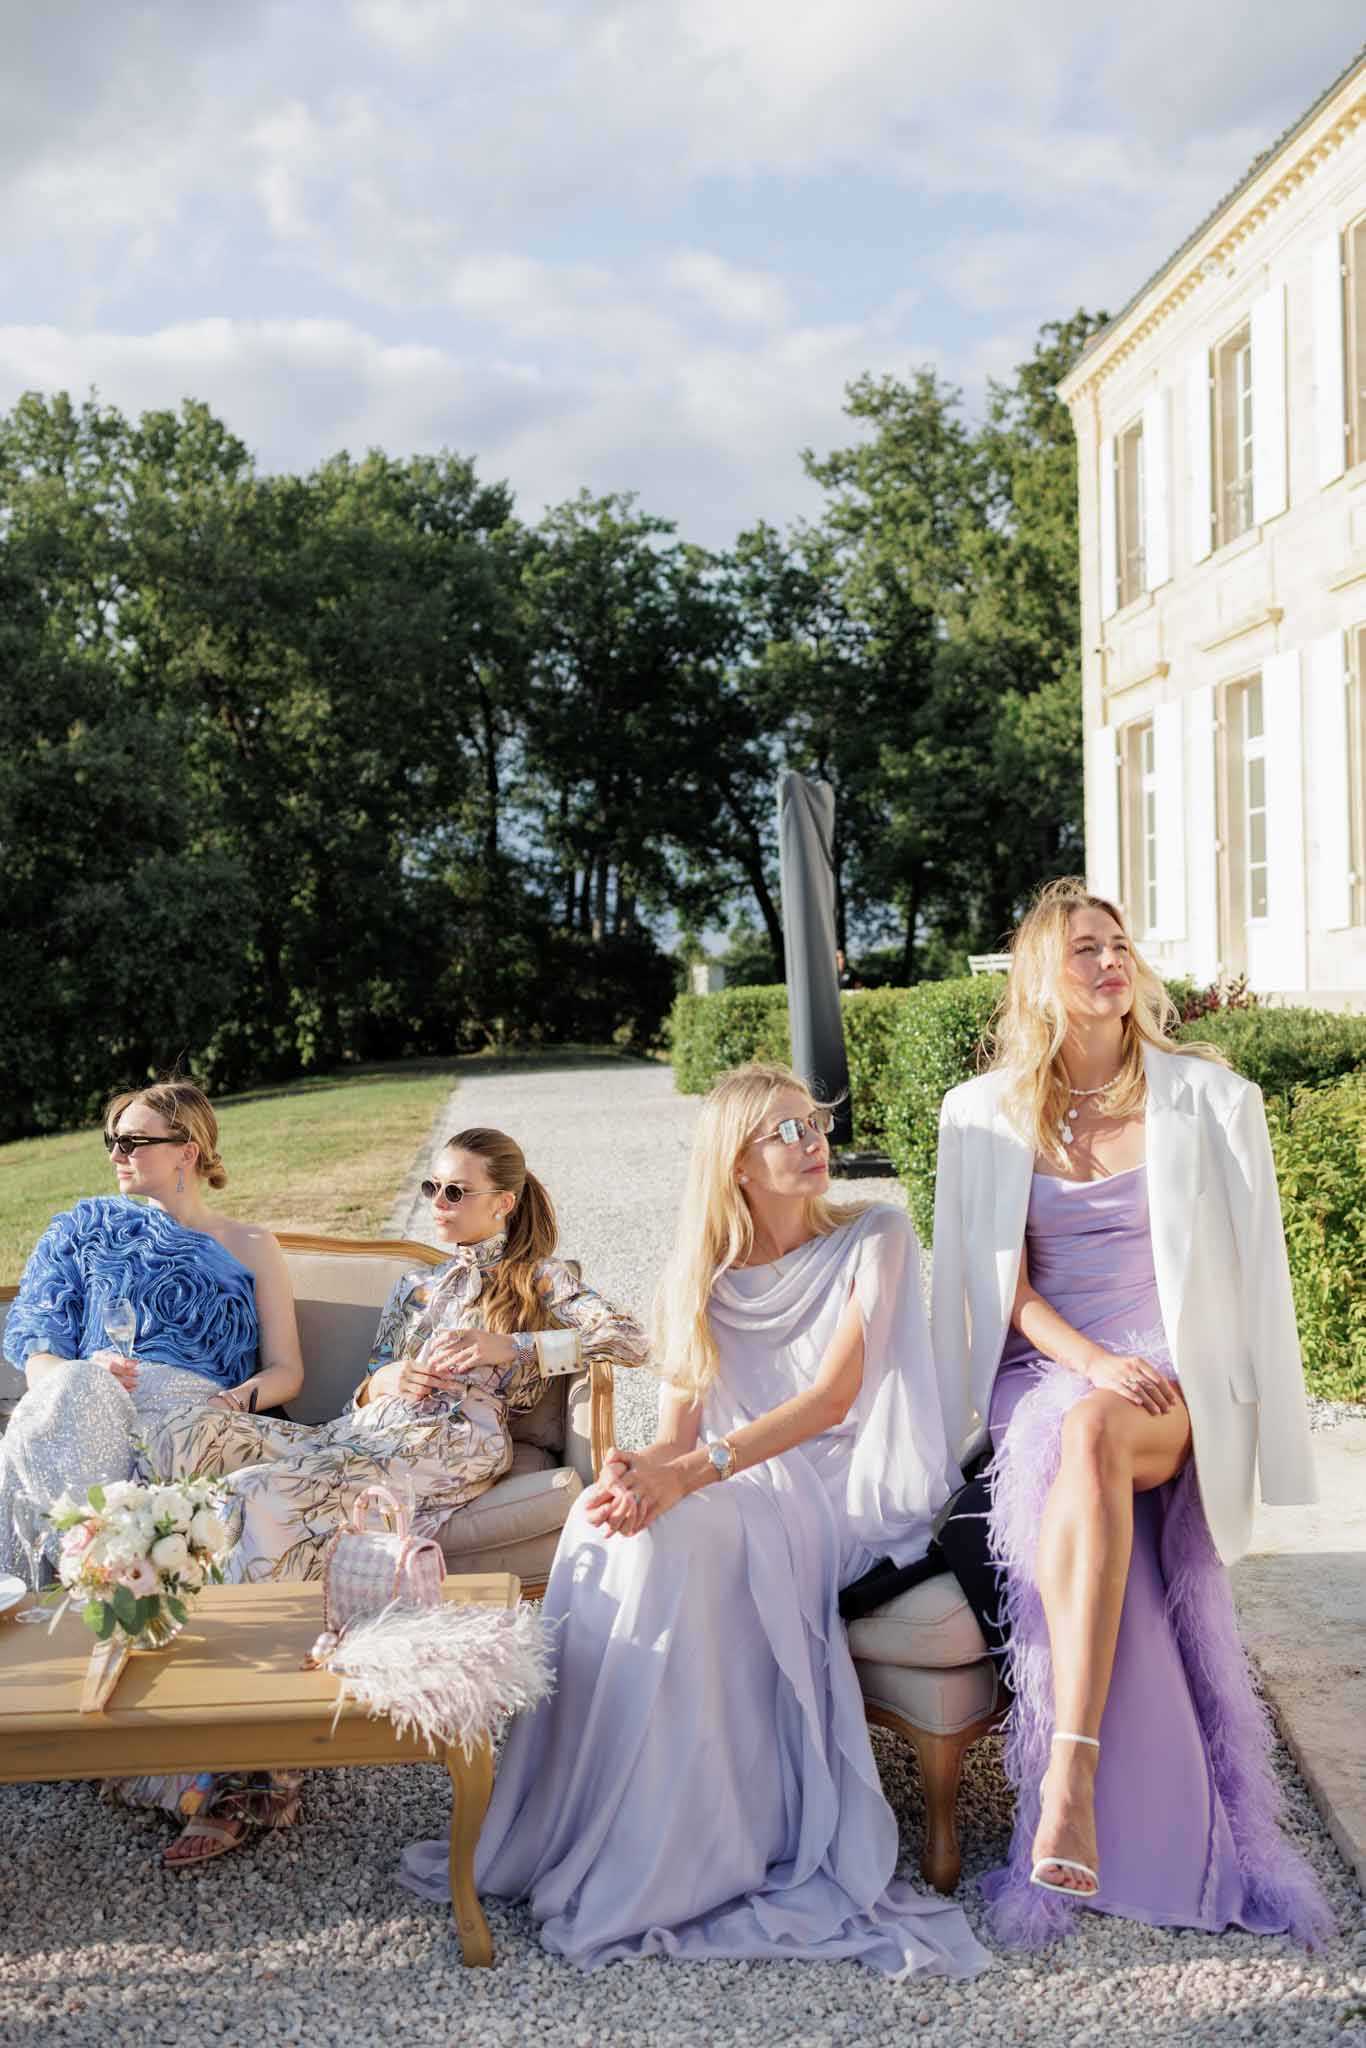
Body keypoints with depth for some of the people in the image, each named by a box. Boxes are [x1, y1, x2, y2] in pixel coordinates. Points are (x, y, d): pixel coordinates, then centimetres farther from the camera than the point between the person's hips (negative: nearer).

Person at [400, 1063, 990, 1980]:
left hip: (839, 1490, -4)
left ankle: (659, 1862, -23)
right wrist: (639, 1469, -21)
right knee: (611, 1519, -27)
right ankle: (571, 1830, -20)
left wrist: (692, 1474, -25)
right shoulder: (699, 1276, 12)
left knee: (673, 1535, -31)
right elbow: (679, 1426, 5)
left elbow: (835, 1396, -13)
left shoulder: (872, 1240, -2)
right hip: (741, 1488, 4)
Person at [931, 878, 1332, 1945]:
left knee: (1095, 1435, -38)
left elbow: (1250, 1271, 7)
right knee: (1080, 1442, -34)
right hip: (1044, 1370, 2)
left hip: (1176, 1379, -1)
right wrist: (1092, 1360, -14)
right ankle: (1079, 1810, -26)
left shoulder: (1207, 1097, 6)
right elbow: (996, 1280, 4)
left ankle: (1069, 1779, -41)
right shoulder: (985, 1112, 9)